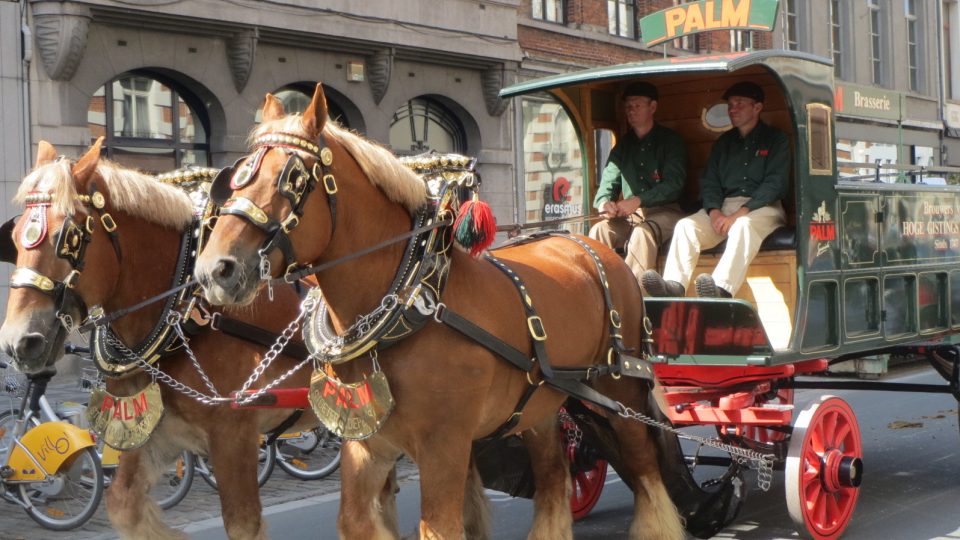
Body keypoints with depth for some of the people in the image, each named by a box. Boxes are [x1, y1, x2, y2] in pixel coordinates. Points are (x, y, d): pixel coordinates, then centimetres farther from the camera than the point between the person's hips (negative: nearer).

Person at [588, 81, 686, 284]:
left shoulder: (669, 140, 4)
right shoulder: (623, 145, 18)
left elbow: (674, 184, -9)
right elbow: (608, 182, 12)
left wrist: (639, 201, -23)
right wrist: (604, 202, -14)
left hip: (664, 213, -4)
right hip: (629, 215, 4)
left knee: (642, 233, -36)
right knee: (599, 230, -25)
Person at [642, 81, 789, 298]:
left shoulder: (775, 139, 7)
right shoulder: (724, 142, 23)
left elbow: (775, 184, -6)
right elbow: (709, 180, 14)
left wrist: (739, 214, -17)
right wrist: (714, 211, -9)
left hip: (762, 207, -5)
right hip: (725, 205, 5)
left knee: (744, 226, -38)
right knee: (686, 225, -22)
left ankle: (722, 288, -57)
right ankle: (673, 284, -40)